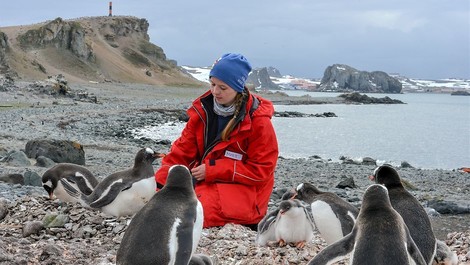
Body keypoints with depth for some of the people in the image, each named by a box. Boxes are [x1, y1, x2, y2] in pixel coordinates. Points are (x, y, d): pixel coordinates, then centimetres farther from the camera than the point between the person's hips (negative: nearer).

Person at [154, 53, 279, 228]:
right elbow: (182, 151, 4)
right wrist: (160, 185, -11)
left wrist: (212, 170, -17)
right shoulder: (202, 111, 5)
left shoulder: (258, 121, -12)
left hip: (242, 191, -6)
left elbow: (261, 169, -13)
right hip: (204, 183, 7)